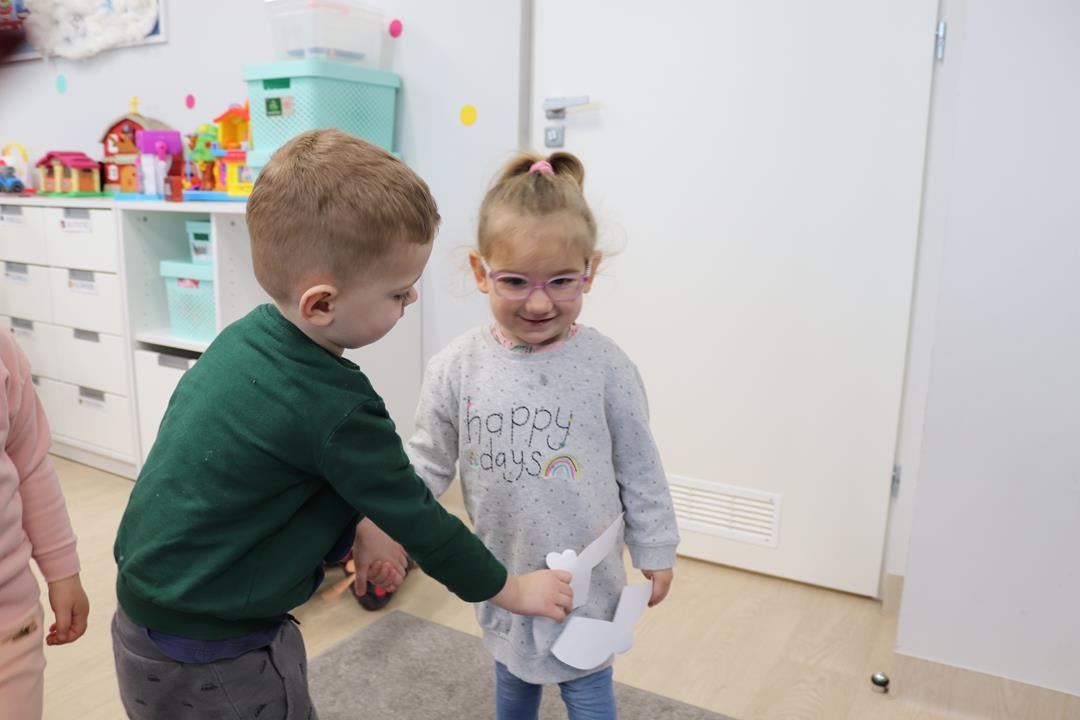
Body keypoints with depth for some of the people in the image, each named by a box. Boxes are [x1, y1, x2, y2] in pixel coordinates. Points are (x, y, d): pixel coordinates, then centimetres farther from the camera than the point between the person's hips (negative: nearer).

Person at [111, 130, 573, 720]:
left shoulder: (245, 336, -6)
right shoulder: (334, 407, -28)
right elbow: (415, 518, -18)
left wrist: (360, 525, 11)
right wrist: (511, 590, -5)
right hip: (210, 665, -7)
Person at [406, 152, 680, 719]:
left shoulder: (605, 366, -15)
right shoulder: (457, 367, -13)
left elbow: (638, 466, -5)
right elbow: (427, 462, -4)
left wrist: (654, 550, 1)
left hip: (585, 572, -2)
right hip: (501, 569, 2)